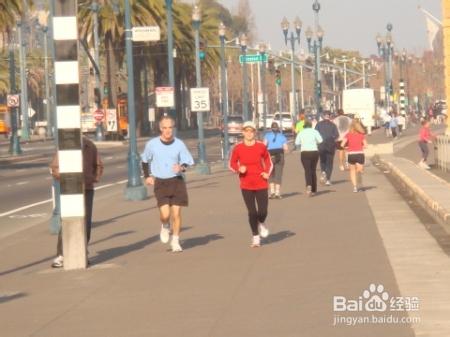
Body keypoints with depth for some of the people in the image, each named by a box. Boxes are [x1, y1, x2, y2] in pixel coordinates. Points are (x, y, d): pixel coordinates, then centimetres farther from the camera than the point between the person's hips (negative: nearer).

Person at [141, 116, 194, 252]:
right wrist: (147, 176, 5)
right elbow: (145, 160, 15)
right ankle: (165, 226, 22)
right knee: (165, 214, -13)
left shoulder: (179, 144, -2)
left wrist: (182, 167, -18)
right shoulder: (152, 144, -1)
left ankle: (175, 241, 15)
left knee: (176, 213, -1)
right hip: (160, 183, -1)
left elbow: (187, 162, 4)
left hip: (177, 182, 1)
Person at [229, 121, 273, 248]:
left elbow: (268, 160, 11)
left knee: (263, 212, -4)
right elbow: (232, 164, 4)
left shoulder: (261, 146, -5)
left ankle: (261, 224, 33)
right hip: (246, 185, 0)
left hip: (261, 184, 0)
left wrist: (267, 172, -5)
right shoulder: (238, 148, -6)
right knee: (252, 212, -2)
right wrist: (239, 169, -17)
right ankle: (256, 237, 16)